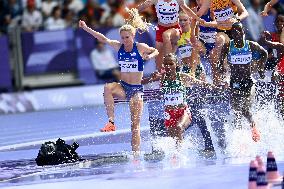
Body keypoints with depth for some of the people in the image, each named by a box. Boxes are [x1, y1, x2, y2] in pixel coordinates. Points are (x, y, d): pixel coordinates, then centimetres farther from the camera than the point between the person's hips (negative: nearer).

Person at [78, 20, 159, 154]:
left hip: (136, 89, -2)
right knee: (108, 88, -34)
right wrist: (86, 29, -6)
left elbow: (156, 51, 7)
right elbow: (104, 39, 1)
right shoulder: (119, 47, 4)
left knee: (135, 124, -5)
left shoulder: (140, 47, -3)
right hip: (122, 86, 2)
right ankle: (111, 122, -35)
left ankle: (136, 152, -3)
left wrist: (150, 56, -16)